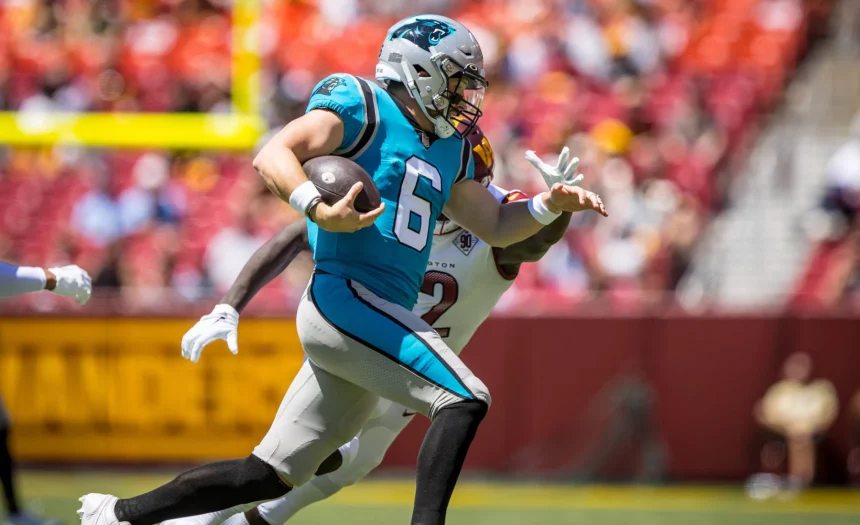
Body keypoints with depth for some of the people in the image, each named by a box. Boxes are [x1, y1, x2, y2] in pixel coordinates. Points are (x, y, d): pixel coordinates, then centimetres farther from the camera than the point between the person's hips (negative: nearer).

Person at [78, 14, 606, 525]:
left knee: (273, 474, 9)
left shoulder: (448, 152, 23)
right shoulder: (362, 106, -2)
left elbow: (495, 227, 29)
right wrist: (320, 209, -29)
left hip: (383, 319, 9)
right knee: (464, 400, -20)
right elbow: (272, 155, -13)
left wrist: (549, 206, 11)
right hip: (346, 297, -9)